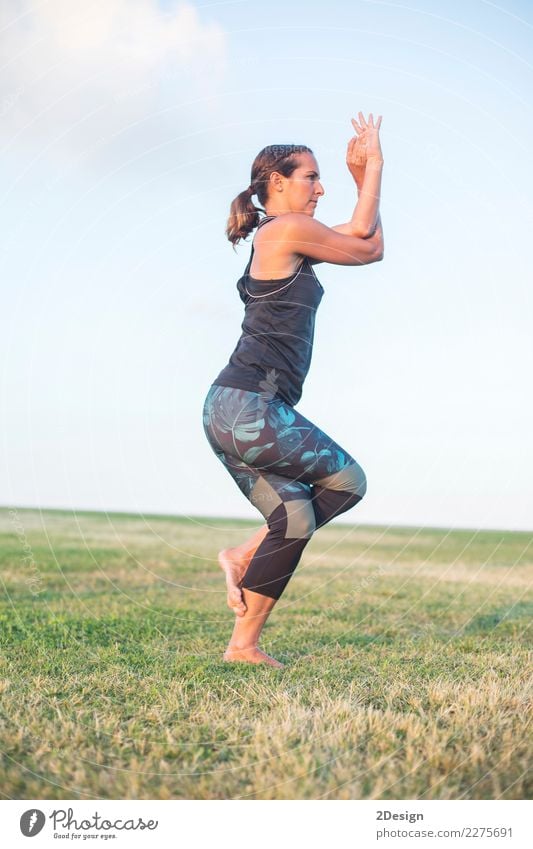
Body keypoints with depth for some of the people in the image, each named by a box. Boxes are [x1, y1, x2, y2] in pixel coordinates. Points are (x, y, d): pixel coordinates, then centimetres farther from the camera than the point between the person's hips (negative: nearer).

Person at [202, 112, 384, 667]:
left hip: (230, 411, 9)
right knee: (347, 481, 6)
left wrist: (363, 176, 17)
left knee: (293, 518, 7)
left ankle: (243, 645, 8)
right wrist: (373, 167, 12)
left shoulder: (277, 238, 21)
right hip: (249, 407, -9)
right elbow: (371, 250, 4)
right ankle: (244, 554, 5)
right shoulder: (287, 230, -8)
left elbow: (358, 235, 22)